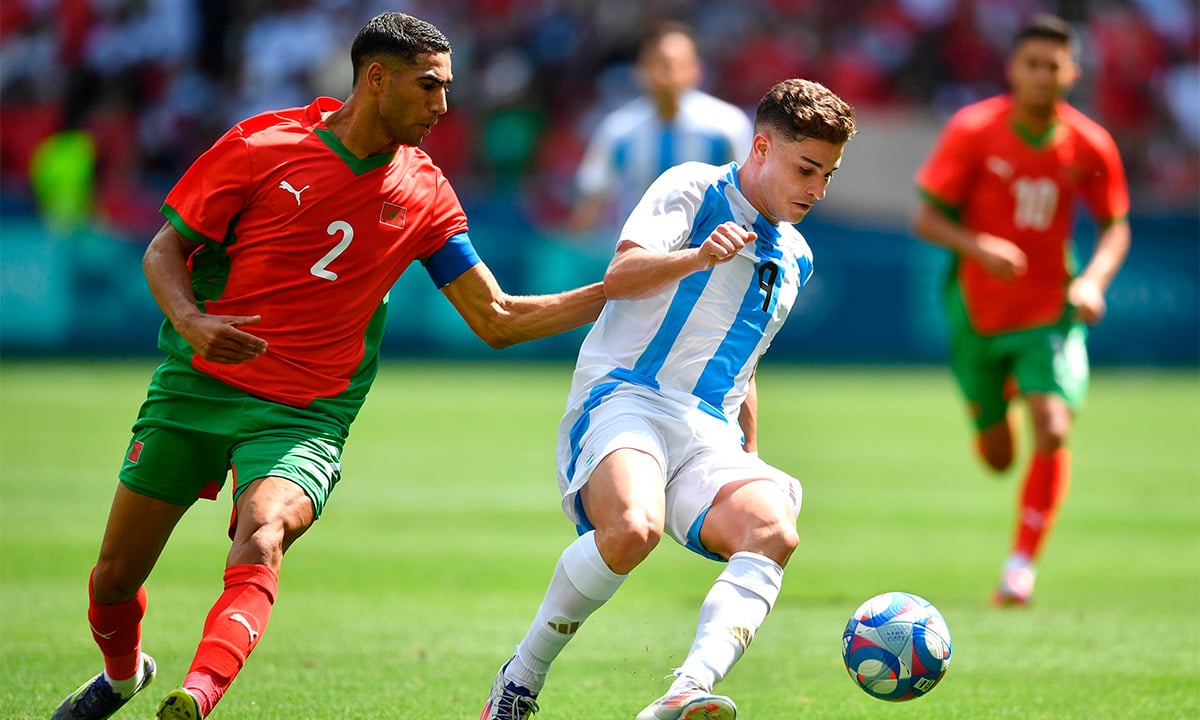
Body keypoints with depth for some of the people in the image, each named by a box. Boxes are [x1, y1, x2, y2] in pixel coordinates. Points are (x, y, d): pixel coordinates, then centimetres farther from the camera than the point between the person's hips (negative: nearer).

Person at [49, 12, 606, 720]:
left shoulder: (425, 194, 2)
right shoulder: (264, 145, -6)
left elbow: (496, 319, 7)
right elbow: (165, 248, 1)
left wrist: (615, 294, -2)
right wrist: (190, 321, -19)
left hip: (305, 417, 0)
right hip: (196, 387, 0)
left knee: (262, 539, -32)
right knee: (115, 578, 6)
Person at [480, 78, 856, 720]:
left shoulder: (794, 258, 25)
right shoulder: (692, 188, 3)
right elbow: (620, 277, -14)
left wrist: (753, 458, 33)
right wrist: (698, 257, -31)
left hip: (710, 434, 6)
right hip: (623, 397, -6)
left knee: (772, 528, -28)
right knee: (633, 526, -37)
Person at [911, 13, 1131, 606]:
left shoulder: (1090, 145, -7)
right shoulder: (973, 130, -12)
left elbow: (1114, 226, 6)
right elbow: (925, 218, -11)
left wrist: (1094, 279, -13)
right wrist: (976, 246, -30)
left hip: (1050, 312, 0)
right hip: (977, 309, 0)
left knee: (1052, 429, -22)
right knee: (998, 457, 9)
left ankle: (1022, 564, -8)